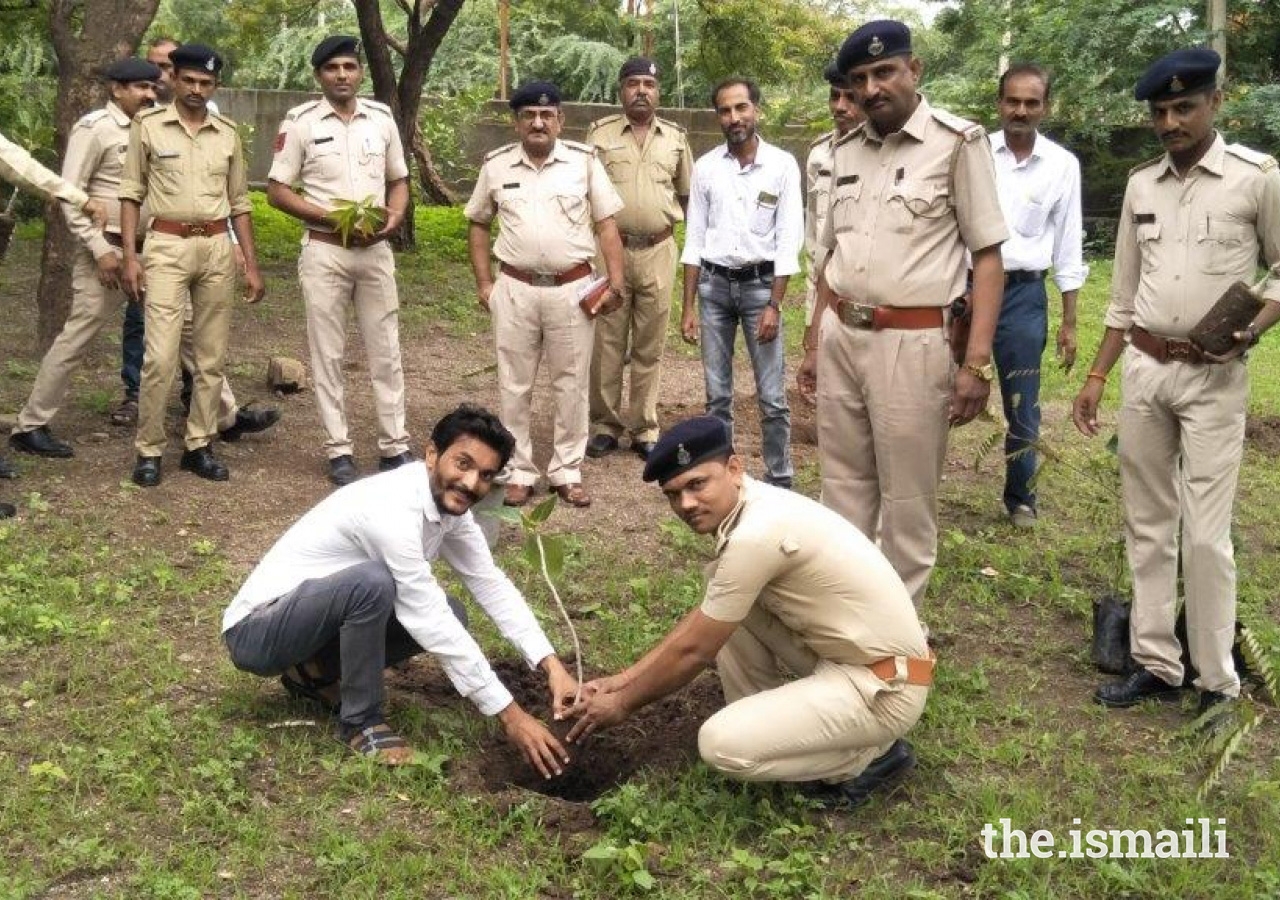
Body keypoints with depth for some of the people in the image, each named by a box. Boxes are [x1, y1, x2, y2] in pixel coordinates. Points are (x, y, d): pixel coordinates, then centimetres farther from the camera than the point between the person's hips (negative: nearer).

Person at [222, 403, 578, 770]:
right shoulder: (391, 510, -31)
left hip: (318, 612, 9)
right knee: (373, 582, -34)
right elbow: (431, 625, -30)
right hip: (256, 631, -9)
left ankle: (317, 672, 11)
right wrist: (510, 714, -27)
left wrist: (553, 666, -10)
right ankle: (360, 720, -11)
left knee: (449, 617, -1)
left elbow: (491, 584, 1)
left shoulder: (448, 500, -4)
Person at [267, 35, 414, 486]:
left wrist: (394, 218, -7)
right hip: (324, 251, -3)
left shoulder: (382, 117, 6)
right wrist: (331, 217, -16)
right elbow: (277, 191, -4)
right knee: (328, 354, 3)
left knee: (386, 351, 7)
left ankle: (394, 446, 15)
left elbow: (399, 180, 15)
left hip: (375, 250, 3)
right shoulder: (300, 122, -4)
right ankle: (338, 450, 12)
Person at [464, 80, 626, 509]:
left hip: (572, 289, -1)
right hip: (515, 290, 1)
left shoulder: (584, 160, 0)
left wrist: (616, 279, -8)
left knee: (571, 384, 7)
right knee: (514, 385, 7)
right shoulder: (496, 165, 3)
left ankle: (567, 471, 19)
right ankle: (518, 472, 18)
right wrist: (484, 283, 5)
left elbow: (606, 223, 1)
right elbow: (478, 223, 13)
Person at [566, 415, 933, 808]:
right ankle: (769, 721, 16)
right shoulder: (750, 509, 4)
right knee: (723, 608, 6)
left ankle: (871, 755, 2)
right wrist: (624, 679, 12)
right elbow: (702, 617, 14)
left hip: (884, 686, -9)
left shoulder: (755, 535, -25)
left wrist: (623, 703, 0)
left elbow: (693, 650, -14)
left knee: (721, 744, -18)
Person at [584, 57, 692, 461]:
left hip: (658, 251, 2)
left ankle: (644, 428, 16)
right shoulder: (600, 132, 2)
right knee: (607, 342, 3)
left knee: (650, 344, 7)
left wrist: (667, 220, 7)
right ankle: (606, 424, 14)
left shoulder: (675, 136, 8)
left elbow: (687, 192, 18)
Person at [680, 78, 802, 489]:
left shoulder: (782, 165, -6)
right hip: (714, 285, 2)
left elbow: (788, 240, -7)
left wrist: (774, 305, -12)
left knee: (772, 397, -1)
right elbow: (694, 239, 5)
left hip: (760, 283, -2)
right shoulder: (705, 166, 1)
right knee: (717, 394, 9)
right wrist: (688, 306, 2)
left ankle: (779, 483, 9)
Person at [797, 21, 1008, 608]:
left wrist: (977, 362, -15)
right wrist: (813, 344, 17)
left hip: (912, 342, -6)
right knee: (843, 487, 15)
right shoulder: (845, 150, 10)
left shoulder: (958, 143, -8)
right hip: (840, 336, 6)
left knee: (906, 500, 5)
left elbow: (988, 256, -8)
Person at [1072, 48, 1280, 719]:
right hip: (1143, 369, 5)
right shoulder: (1140, 185, 8)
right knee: (1147, 524, 10)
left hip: (1213, 377, -5)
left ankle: (1217, 681, 8)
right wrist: (1096, 377, 10)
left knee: (1205, 534, -5)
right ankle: (1156, 663, 21)